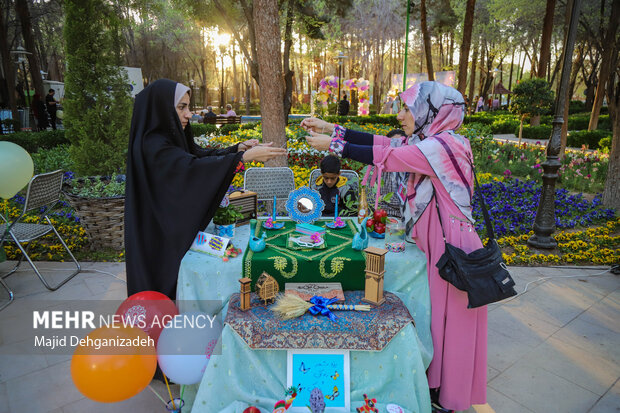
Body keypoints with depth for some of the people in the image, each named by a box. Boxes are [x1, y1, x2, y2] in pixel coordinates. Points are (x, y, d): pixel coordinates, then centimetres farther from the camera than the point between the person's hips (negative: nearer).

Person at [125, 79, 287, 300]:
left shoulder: (172, 137, 7)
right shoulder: (152, 145, -22)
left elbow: (203, 154, 4)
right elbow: (191, 167, -34)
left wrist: (238, 148, -12)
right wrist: (245, 156, -37)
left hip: (179, 228, 9)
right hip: (160, 236, -9)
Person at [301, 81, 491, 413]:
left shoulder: (442, 145, -21)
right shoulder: (430, 143, 7)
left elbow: (384, 157, -20)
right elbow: (381, 143, 6)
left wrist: (333, 145, -11)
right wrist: (330, 128, 5)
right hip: (436, 243, 9)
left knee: (450, 319, 8)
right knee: (436, 314, 20)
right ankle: (438, 383, 41)